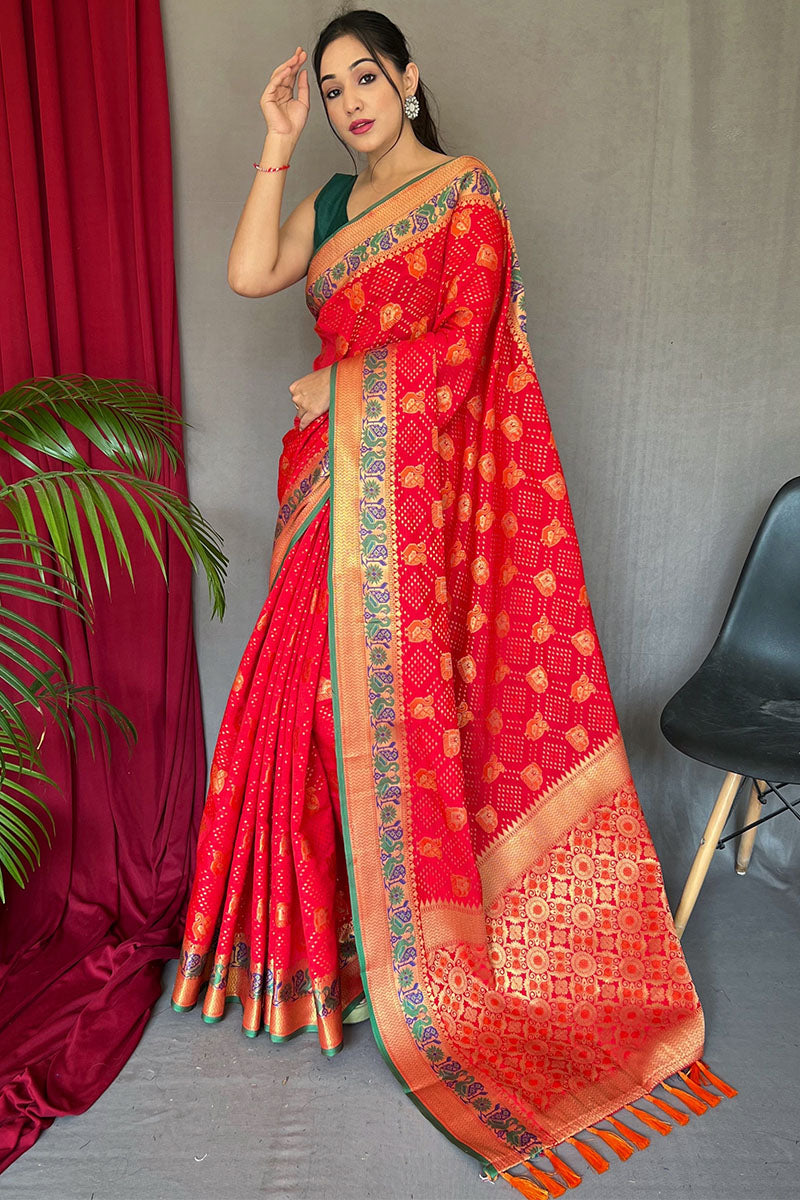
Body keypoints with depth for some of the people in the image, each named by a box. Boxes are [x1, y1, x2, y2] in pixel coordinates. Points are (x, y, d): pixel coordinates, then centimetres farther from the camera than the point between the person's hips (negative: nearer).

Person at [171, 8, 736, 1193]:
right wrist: (277, 143, 7)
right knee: (319, 688, 5)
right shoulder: (334, 201, 21)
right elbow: (247, 274, 6)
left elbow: (461, 345, -11)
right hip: (332, 487, 6)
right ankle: (324, 916, 22)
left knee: (393, 695, -2)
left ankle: (408, 935, 15)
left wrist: (340, 387, -6)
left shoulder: (466, 190, 0)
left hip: (413, 484, -6)